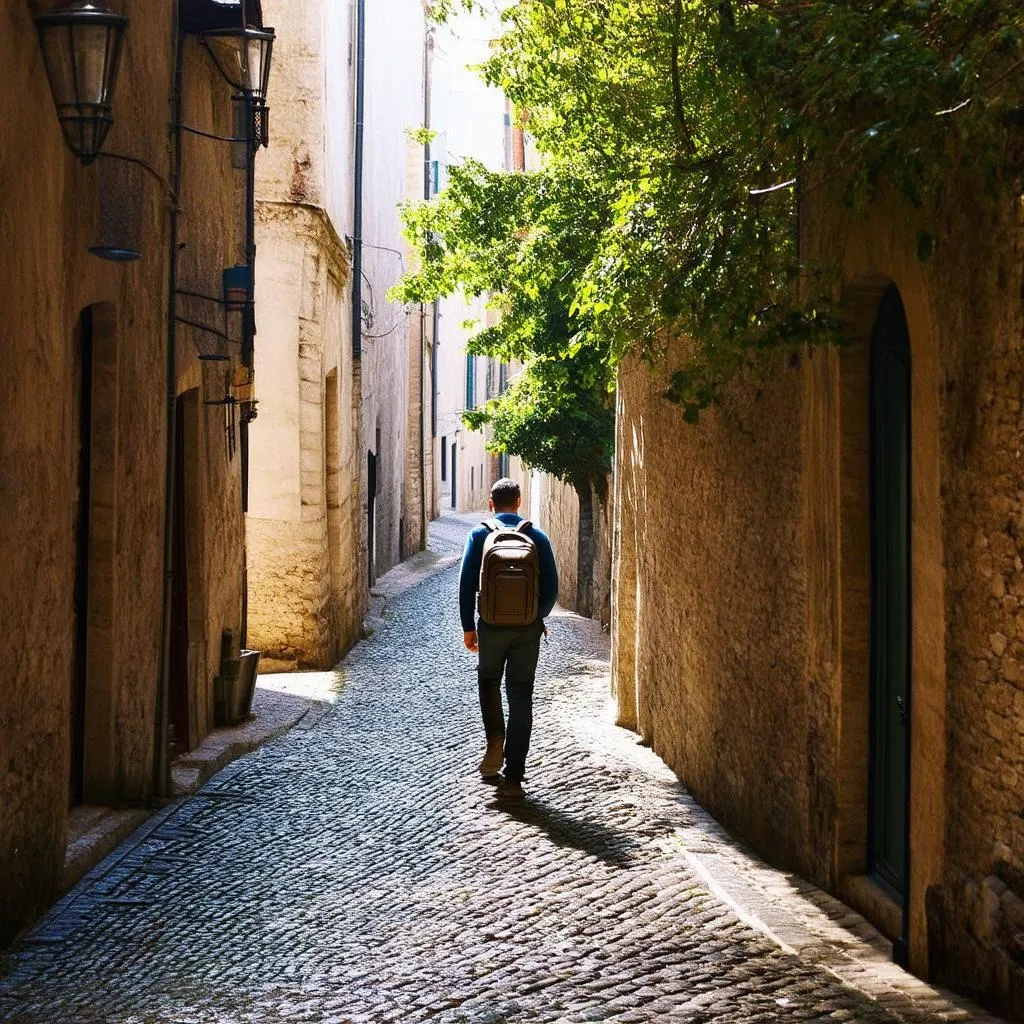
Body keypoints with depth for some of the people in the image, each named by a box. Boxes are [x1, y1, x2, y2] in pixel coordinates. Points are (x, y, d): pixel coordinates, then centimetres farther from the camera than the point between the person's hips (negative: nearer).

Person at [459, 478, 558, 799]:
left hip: (492, 626, -1)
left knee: (488, 681, 23)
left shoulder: (480, 534, -1)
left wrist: (468, 627, 5)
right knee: (521, 697, 6)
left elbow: (466, 584, -3)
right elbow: (551, 587, 1)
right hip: (528, 629, 1)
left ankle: (495, 742, 0)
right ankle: (513, 777, 4)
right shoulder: (537, 536, 2)